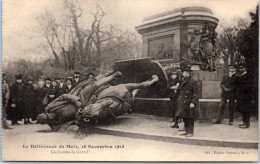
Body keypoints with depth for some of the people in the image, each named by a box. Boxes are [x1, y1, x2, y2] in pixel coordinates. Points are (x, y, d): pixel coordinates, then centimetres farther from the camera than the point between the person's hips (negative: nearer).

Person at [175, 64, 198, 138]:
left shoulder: (193, 82, -11)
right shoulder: (183, 82, 14)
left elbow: (195, 94, -15)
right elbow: (179, 91, 23)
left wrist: (193, 102, -21)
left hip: (189, 103, -8)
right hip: (183, 103, 8)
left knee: (190, 118, -1)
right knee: (184, 118, 14)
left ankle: (190, 132, 7)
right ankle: (186, 131, 24)